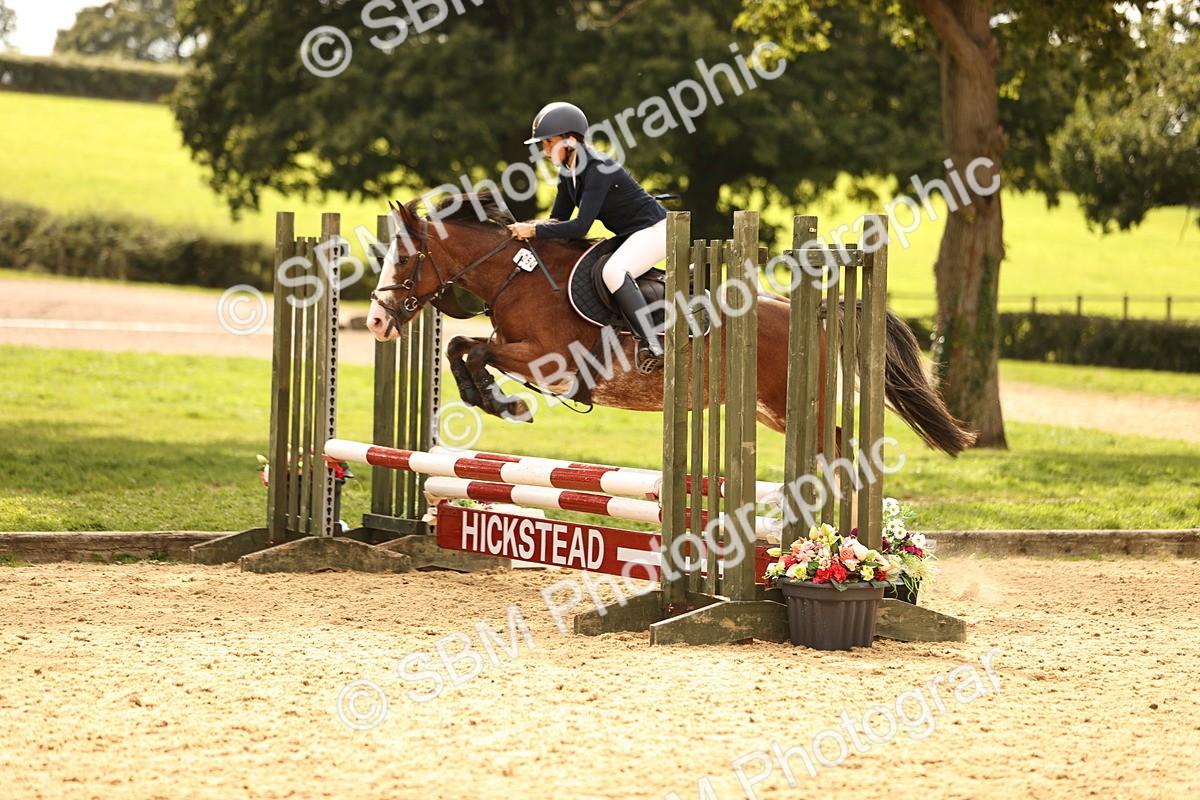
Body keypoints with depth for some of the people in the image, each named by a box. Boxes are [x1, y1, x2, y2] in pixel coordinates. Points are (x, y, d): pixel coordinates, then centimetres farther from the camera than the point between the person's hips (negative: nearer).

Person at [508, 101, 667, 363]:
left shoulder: (596, 169, -25)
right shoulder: (568, 170, 4)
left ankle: (653, 346, -36)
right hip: (630, 235, 11)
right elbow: (558, 217, 8)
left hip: (654, 230, -11)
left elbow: (581, 226, -29)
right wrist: (526, 226, -11)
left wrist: (535, 231, -28)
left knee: (613, 271, -32)